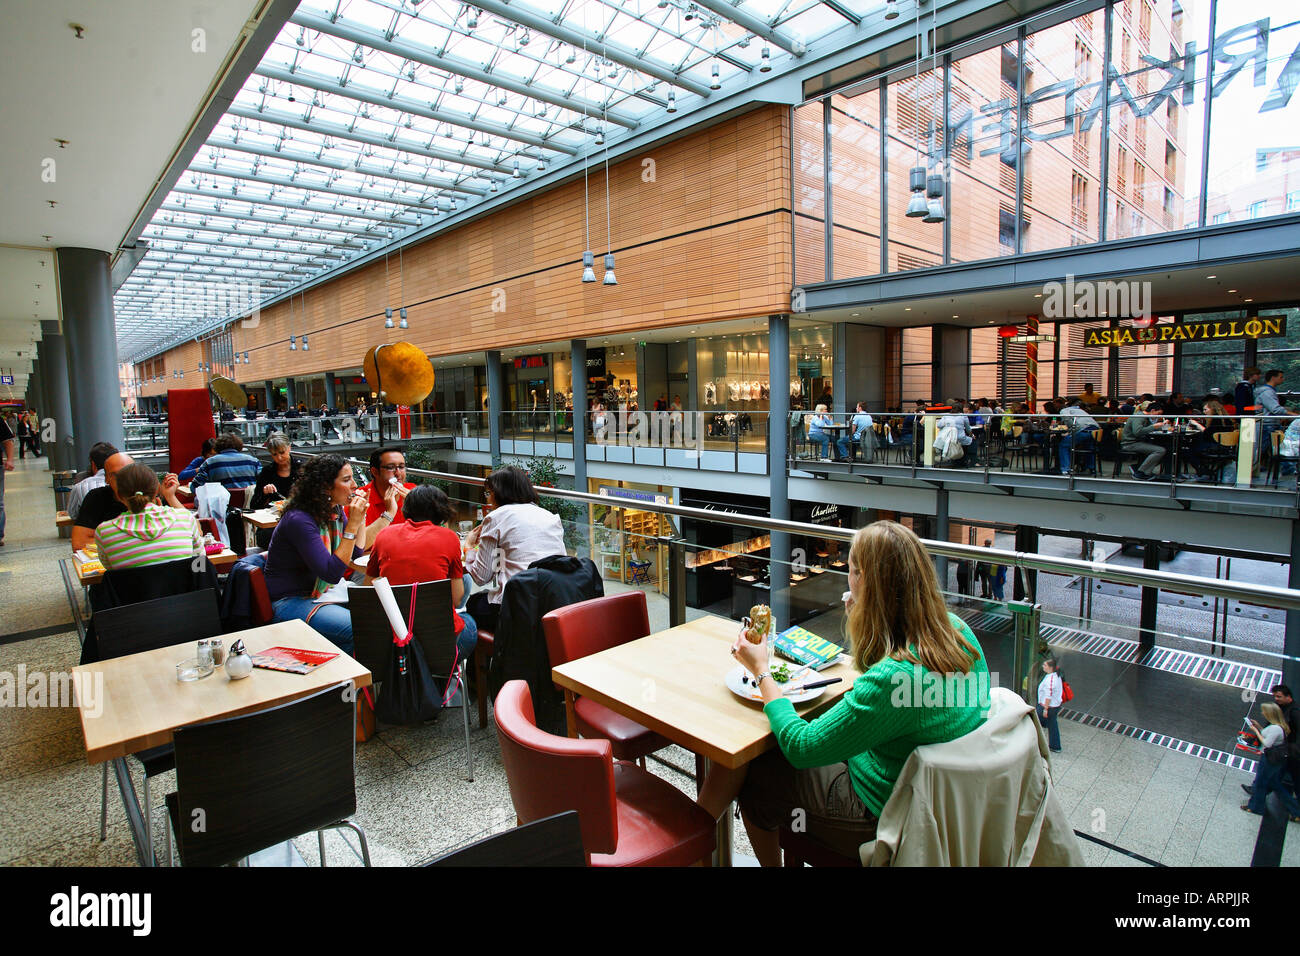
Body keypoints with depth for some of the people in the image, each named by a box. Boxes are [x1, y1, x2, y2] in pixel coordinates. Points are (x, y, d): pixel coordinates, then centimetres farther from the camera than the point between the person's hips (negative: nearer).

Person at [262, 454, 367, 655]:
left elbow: (357, 552, 10)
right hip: (289, 601, -8)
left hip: (324, 591, 8)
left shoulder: (335, 511, 1)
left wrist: (361, 516, -3)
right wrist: (352, 524, -30)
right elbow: (332, 573, -29)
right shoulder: (299, 520, -24)